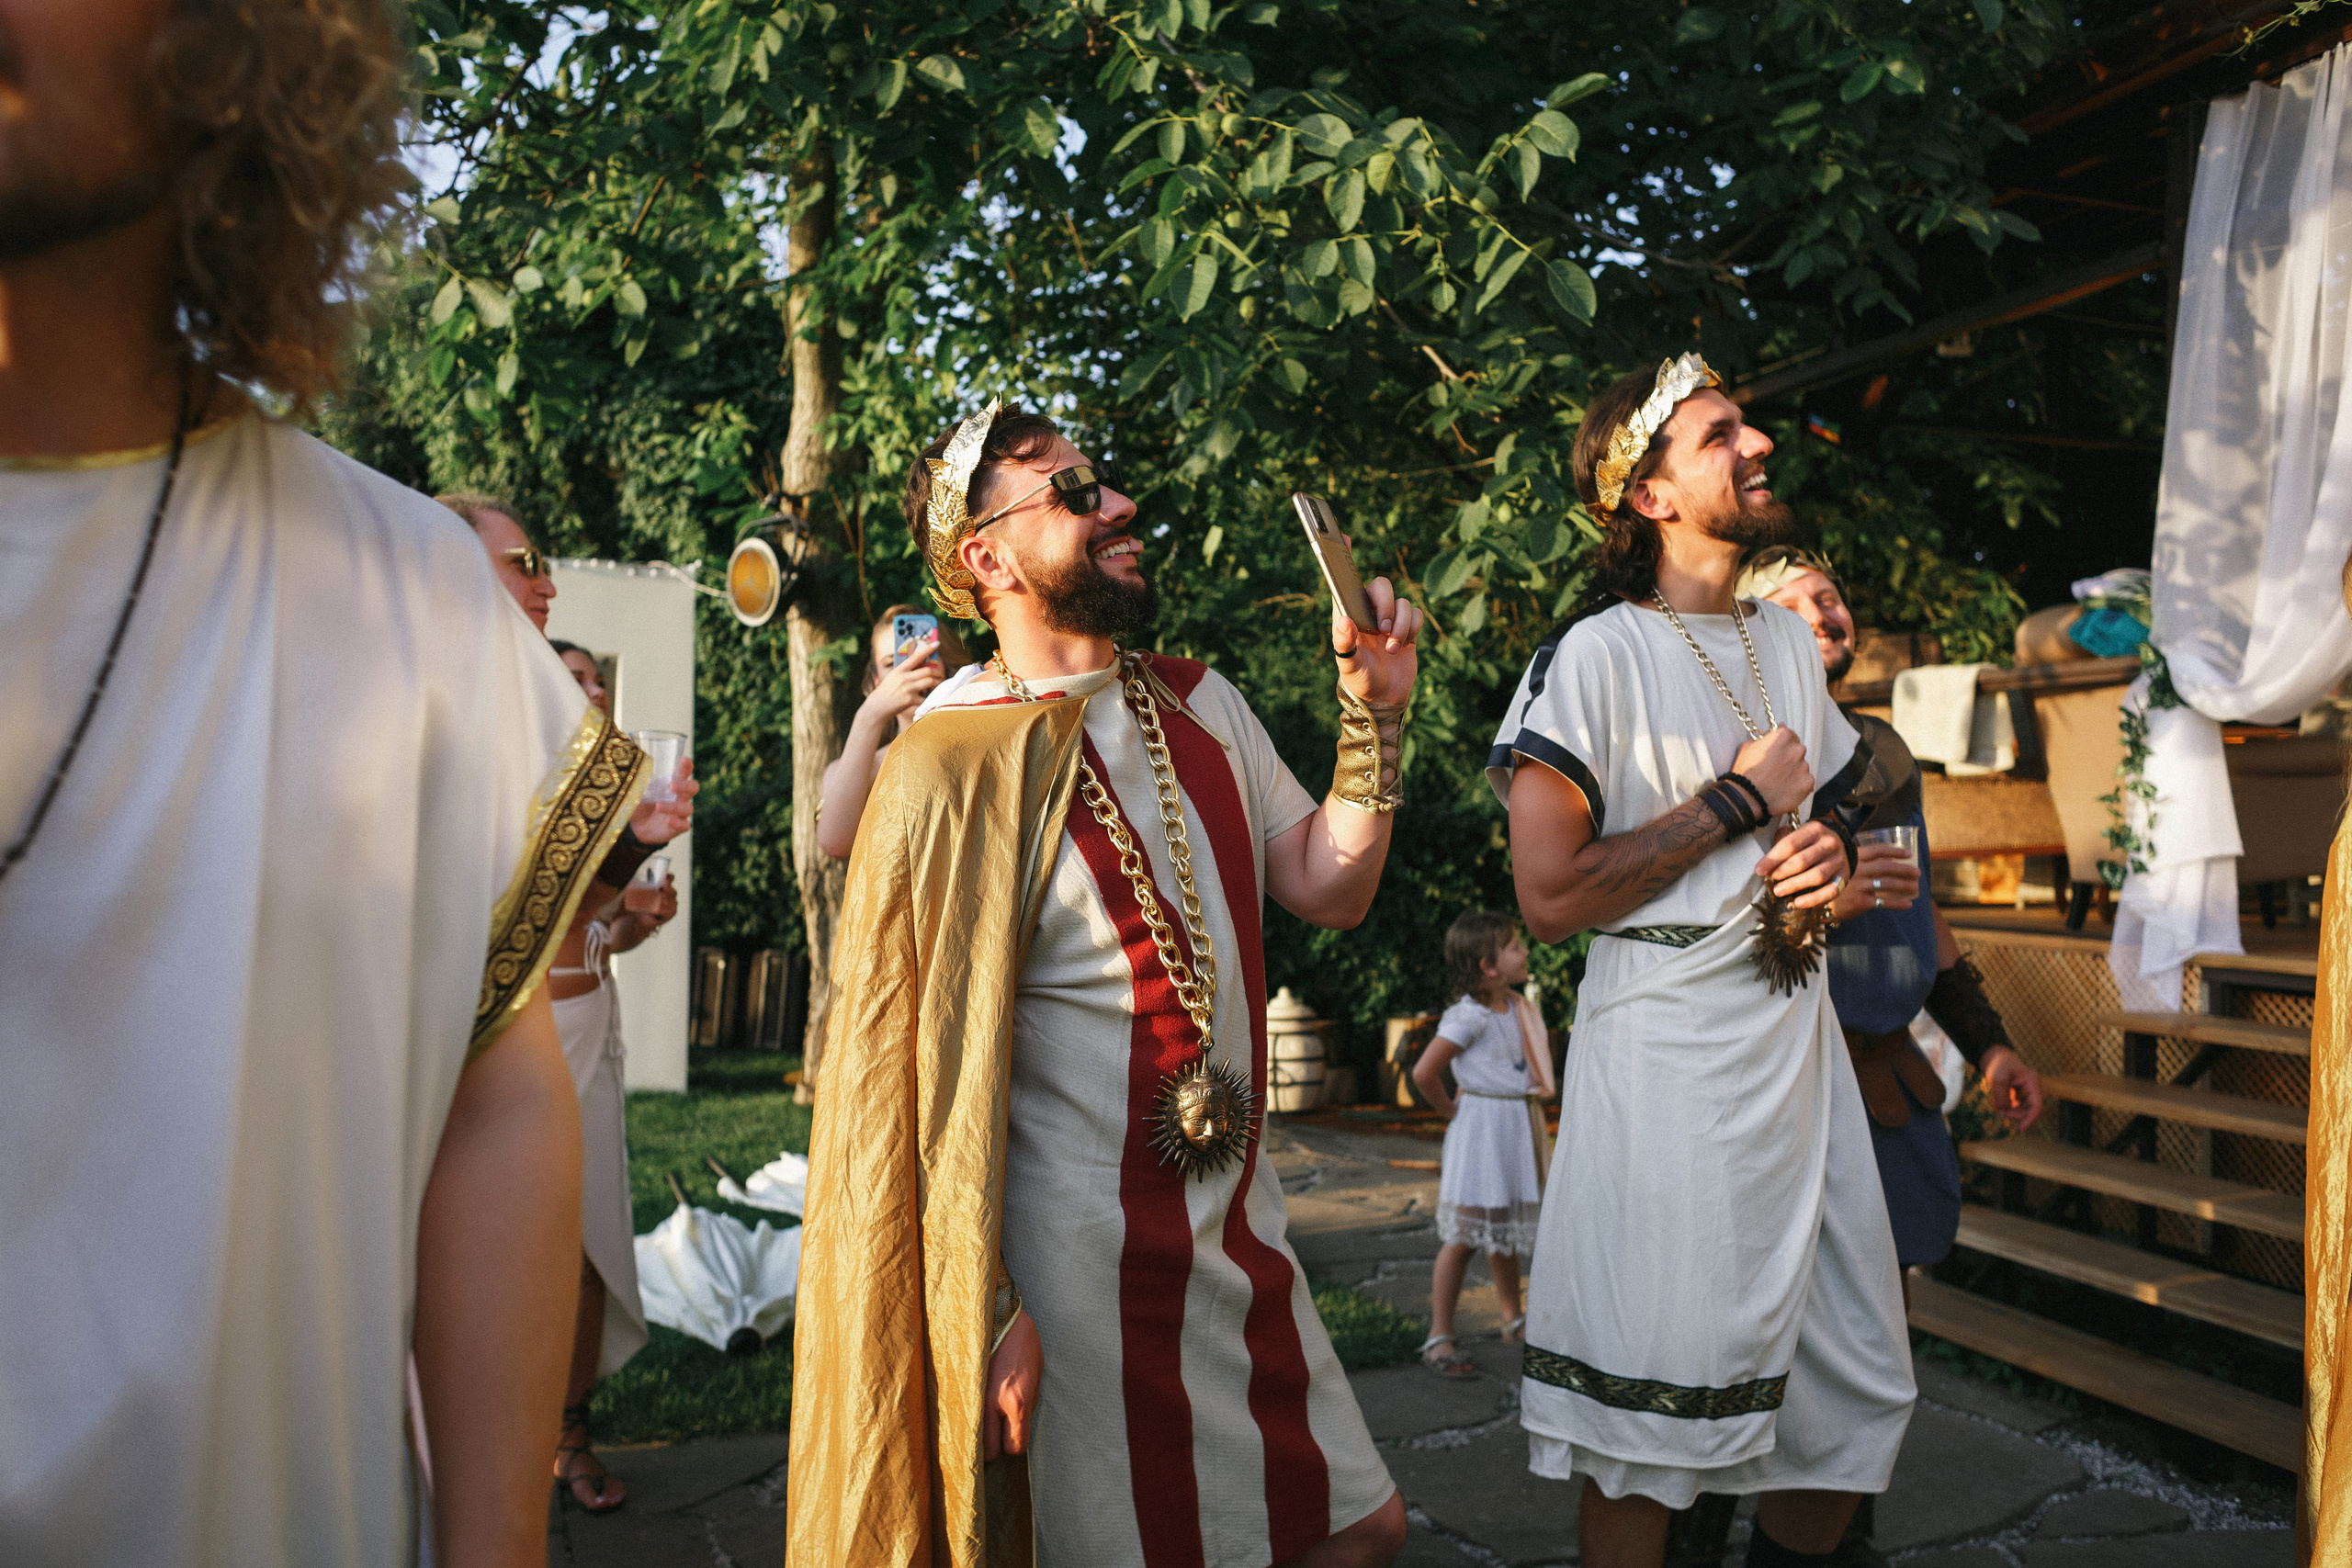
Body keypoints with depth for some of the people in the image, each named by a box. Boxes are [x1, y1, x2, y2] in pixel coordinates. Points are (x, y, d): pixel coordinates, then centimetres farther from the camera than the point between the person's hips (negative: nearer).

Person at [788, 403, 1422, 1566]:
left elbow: (1328, 890, 10)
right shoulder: (949, 769, -13)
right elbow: (921, 1068, -16)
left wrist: (1374, 712, -2)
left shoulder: (1198, 705, 9)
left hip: (1238, 1226, 7)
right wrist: (984, 1312, -18)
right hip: (1086, 1250, -7)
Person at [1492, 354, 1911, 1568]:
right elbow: (1549, 895, -18)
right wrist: (1739, 801, -12)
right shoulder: (1593, 658, -10)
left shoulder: (1788, 641, 14)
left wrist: (1833, 848, 3)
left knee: (1858, 1395, 12)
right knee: (1646, 1422, 0)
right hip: (1666, 1068, -7)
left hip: (1800, 1047, 7)